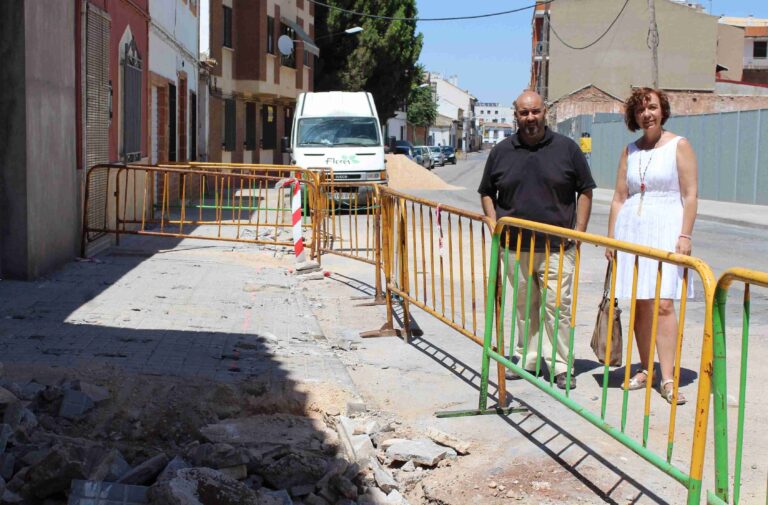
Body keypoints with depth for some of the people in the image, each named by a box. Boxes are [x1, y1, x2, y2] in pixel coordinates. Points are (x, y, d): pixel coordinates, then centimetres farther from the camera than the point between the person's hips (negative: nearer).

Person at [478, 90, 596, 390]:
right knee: (523, 306, 11)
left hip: (557, 247, -2)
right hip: (515, 248, 2)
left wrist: (578, 232, -1)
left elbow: (585, 191, 7)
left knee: (558, 306, -4)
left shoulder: (566, 148, 3)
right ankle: (526, 359, 24)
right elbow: (487, 194, 17)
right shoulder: (501, 152, 7)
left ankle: (564, 367, 5)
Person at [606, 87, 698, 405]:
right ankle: (646, 370, 15)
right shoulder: (630, 151, 14)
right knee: (639, 304, 5)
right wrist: (611, 238, 9)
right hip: (631, 229, 5)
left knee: (662, 304, -12)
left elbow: (690, 195, -3)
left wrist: (685, 236, -11)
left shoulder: (679, 146, 1)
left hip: (665, 229, -4)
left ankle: (668, 379, -11)